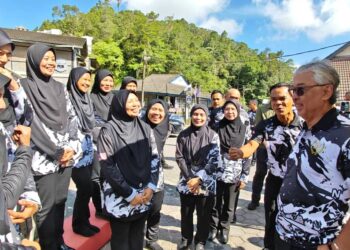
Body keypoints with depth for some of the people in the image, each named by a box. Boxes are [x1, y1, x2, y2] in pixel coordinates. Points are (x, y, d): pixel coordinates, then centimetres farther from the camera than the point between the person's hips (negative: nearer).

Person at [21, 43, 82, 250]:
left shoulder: (60, 87, 11)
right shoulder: (25, 86, -7)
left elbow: (72, 117, 10)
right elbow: (31, 124, -13)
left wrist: (71, 148, -2)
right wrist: (57, 152, -12)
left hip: (66, 155, 5)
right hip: (44, 158, -5)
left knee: (60, 201, 15)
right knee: (46, 206, 4)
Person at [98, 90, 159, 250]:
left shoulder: (145, 128, 3)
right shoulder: (108, 130, -11)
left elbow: (155, 158, 6)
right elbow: (107, 167, -13)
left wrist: (150, 187, -4)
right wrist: (129, 194, -11)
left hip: (143, 196, 4)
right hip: (120, 198, -4)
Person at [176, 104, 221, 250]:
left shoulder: (213, 136, -5)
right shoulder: (183, 135, 0)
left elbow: (214, 161, -8)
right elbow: (179, 157, -1)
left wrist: (199, 178, -14)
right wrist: (189, 177, -11)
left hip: (206, 182, -1)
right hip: (187, 180, 2)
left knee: (203, 214, 10)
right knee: (186, 213, 15)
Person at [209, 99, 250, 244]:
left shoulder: (244, 129, -1)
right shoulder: (218, 127, -3)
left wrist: (244, 177, -1)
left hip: (234, 174, 1)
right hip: (217, 172, 0)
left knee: (229, 205, 14)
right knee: (215, 203, 12)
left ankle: (224, 229, 35)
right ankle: (213, 228, 34)